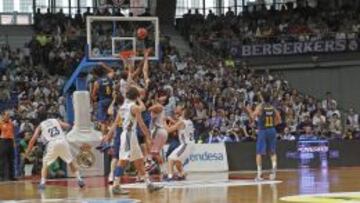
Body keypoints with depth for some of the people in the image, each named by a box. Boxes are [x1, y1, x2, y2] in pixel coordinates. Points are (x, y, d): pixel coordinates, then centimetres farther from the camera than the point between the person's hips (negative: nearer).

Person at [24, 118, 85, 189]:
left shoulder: (40, 126, 22)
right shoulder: (56, 120, 27)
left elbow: (33, 139, 11)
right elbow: (68, 126, 12)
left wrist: (28, 152, 16)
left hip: (52, 144, -2)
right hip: (63, 141, 2)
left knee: (45, 164, 17)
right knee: (72, 162, 22)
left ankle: (42, 183, 1)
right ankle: (79, 179, 13)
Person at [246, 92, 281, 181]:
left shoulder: (259, 107, -8)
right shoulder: (273, 108, 7)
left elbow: (253, 118, -14)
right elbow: (278, 120, 9)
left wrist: (249, 110, 2)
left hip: (262, 131, -3)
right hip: (272, 130, 3)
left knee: (259, 153, 3)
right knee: (272, 152, 14)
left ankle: (259, 174, -4)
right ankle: (274, 170, -5)